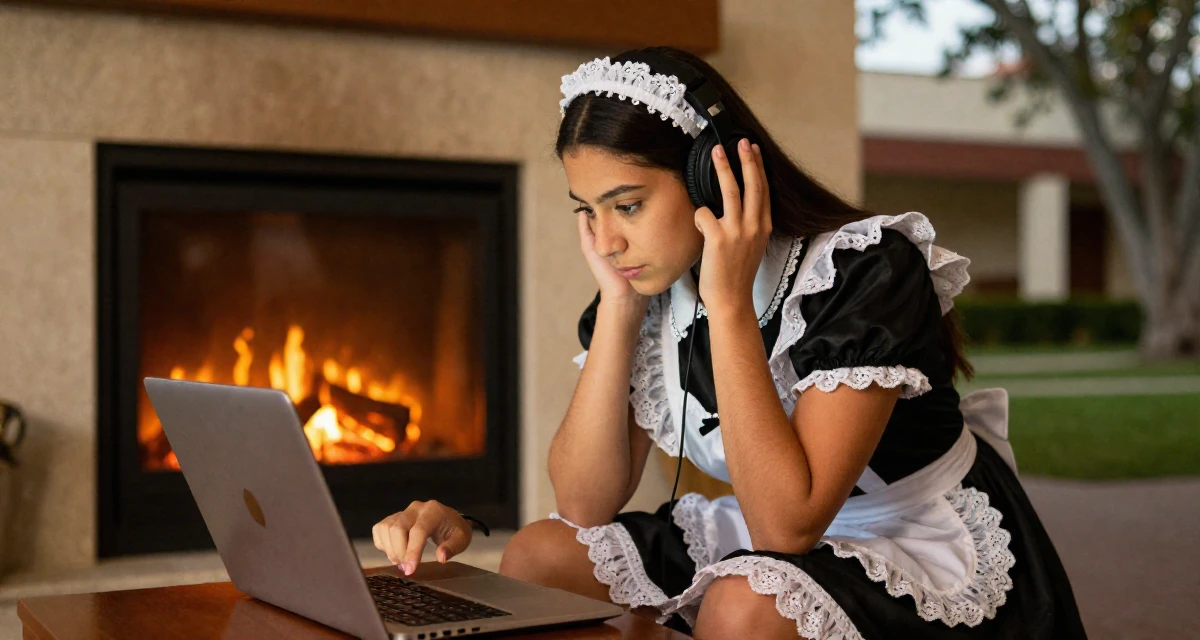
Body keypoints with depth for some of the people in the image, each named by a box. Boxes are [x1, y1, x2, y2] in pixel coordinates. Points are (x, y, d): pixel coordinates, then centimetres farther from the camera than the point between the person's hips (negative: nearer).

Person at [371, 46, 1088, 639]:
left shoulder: (865, 271, -25)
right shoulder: (651, 282, -7)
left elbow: (787, 522, -30)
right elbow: (586, 505, -11)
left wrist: (728, 304, -31)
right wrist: (618, 302, -17)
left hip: (929, 548, -6)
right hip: (776, 538, 6)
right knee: (536, 556, -5)